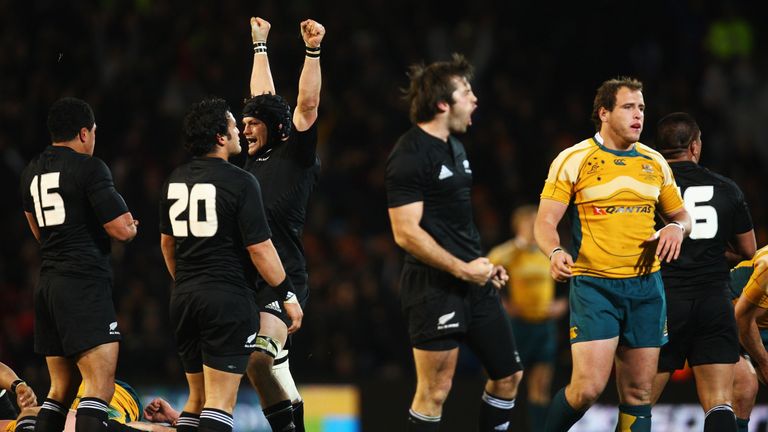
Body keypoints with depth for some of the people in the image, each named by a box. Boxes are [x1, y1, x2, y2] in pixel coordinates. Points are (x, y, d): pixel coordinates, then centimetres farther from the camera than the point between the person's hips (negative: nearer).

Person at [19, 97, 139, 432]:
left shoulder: (31, 172, 16)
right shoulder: (89, 168, -8)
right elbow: (122, 229, -12)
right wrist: (130, 225, 10)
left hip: (47, 284, 8)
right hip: (85, 284, -8)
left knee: (60, 389, 14)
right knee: (100, 387, -14)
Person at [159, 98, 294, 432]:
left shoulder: (175, 181, 10)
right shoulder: (239, 182, -11)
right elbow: (259, 248, -13)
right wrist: (288, 295, -3)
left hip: (184, 298, 7)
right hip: (227, 297, -7)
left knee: (197, 397, 16)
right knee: (220, 401, -9)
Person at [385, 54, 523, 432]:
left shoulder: (455, 146, 15)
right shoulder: (410, 155, -14)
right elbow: (406, 233, -19)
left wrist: (481, 262, 15)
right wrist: (463, 269, -18)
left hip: (472, 280, 9)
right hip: (434, 284, -9)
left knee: (508, 375, 12)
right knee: (435, 391, -8)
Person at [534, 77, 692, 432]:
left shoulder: (654, 162, 12)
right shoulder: (573, 160, -2)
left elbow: (680, 214, 22)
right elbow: (545, 221, -4)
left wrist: (676, 228, -2)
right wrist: (554, 253, -25)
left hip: (646, 285, 5)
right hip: (594, 284, -4)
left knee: (638, 392, 3)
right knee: (588, 387, -16)